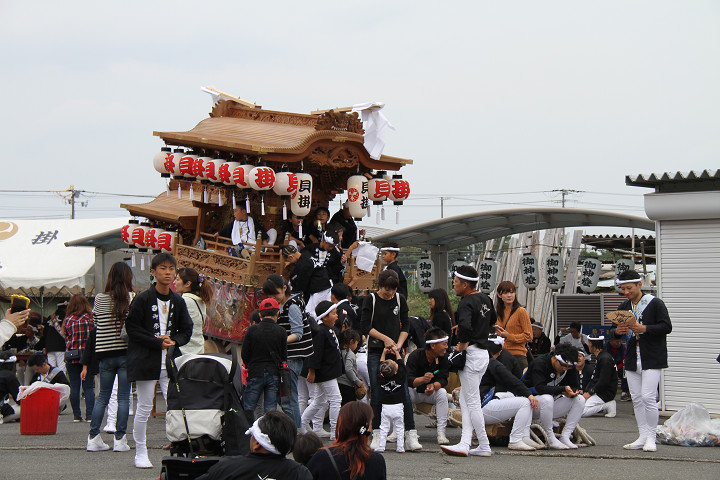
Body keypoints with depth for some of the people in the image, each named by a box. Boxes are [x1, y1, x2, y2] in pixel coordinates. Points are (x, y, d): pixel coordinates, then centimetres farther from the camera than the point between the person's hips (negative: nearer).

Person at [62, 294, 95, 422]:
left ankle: (77, 415, 7)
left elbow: (66, 339, 5)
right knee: (89, 387, 4)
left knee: (74, 387, 6)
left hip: (72, 358, 0)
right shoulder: (91, 318, -2)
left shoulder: (67, 320, -1)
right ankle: (89, 415, -3)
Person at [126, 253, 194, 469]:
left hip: (171, 362, 4)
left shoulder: (178, 301, 8)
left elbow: (187, 330, 13)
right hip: (146, 360, -4)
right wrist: (158, 342, -14)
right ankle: (140, 453, 14)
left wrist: (174, 341, -7)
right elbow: (132, 329, -9)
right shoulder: (142, 299, -6)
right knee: (144, 408, 3)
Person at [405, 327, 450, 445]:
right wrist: (422, 379, -48)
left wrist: (433, 386, -41)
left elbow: (443, 380, -17)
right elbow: (408, 380, -27)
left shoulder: (443, 358, -10)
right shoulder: (415, 356, -19)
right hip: (415, 392, -2)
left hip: (432, 394, 2)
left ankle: (441, 433, -29)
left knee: (442, 392, -30)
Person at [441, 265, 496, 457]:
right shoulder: (485, 298, 11)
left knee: (472, 402, -1)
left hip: (471, 354, -10)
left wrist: (462, 343, -21)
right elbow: (493, 319, 29)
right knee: (465, 401, 11)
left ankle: (484, 446, 4)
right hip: (484, 353, 10)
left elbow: (465, 325, -37)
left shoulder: (466, 303, -18)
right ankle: (464, 444, 4)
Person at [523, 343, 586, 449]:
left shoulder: (570, 368, -2)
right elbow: (540, 388, -34)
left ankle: (565, 437, -16)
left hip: (551, 405, 7)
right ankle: (550, 439, -28)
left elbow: (576, 387, -2)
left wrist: (571, 392, -27)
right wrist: (563, 389, -40)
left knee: (580, 400, -12)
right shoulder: (539, 363, -22)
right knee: (547, 398, -39)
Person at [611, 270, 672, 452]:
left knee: (648, 397, -13)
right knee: (637, 399, 6)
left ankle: (651, 438, -4)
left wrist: (644, 328, -22)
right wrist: (617, 331, -8)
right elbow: (613, 332, 16)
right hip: (632, 359, 6)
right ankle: (643, 437, 11)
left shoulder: (655, 303, -5)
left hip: (651, 358, -6)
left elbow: (666, 327, -11)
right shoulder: (623, 307, 13)